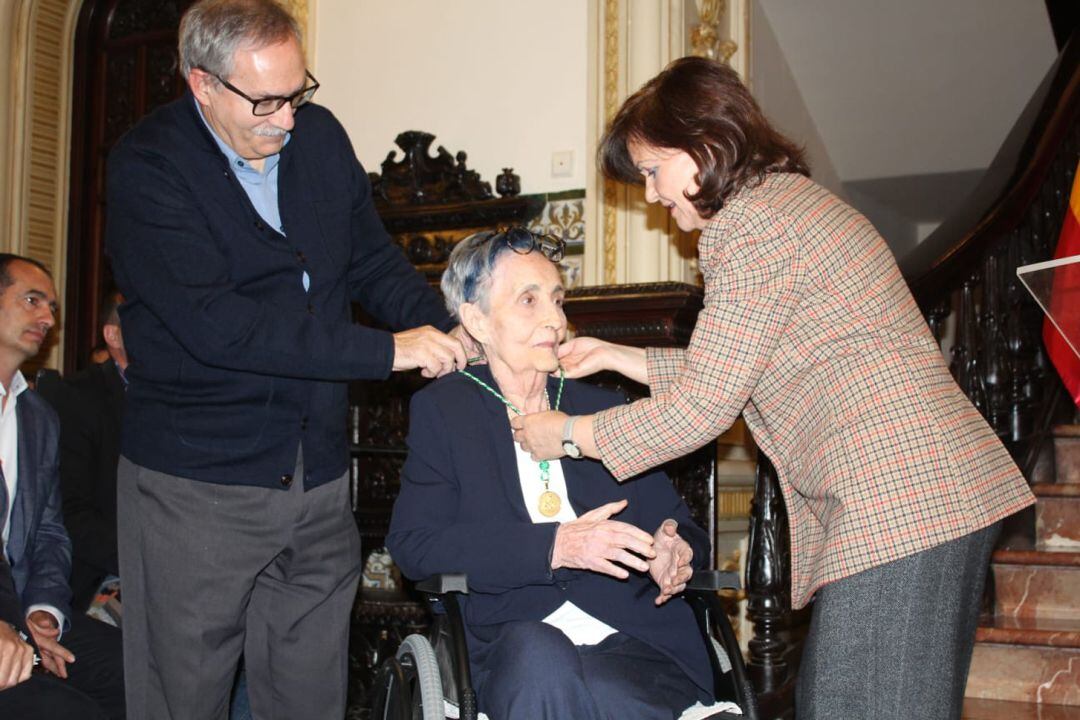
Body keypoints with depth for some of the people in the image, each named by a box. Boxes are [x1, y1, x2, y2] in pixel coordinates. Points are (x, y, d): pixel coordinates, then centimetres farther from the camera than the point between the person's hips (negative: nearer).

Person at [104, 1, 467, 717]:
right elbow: (216, 323, -23)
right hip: (195, 487, -4)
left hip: (319, 477, 5)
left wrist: (450, 336, -6)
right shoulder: (148, 165, -12)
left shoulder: (320, 134, 6)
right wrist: (388, 350, -23)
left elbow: (375, 262, 14)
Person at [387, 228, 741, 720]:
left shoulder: (604, 409, 18)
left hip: (633, 643, 2)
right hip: (515, 648, -1)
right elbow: (411, 544, -3)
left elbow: (677, 525, 19)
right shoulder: (442, 409, 10)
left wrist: (676, 550, -7)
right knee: (534, 650, -36)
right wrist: (553, 546, -14)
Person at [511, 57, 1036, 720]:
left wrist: (567, 434, 1)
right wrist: (617, 357, 24)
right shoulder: (790, 197, 20)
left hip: (900, 506, -10)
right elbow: (725, 374, 23)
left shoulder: (751, 225, -12)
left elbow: (701, 409, -11)